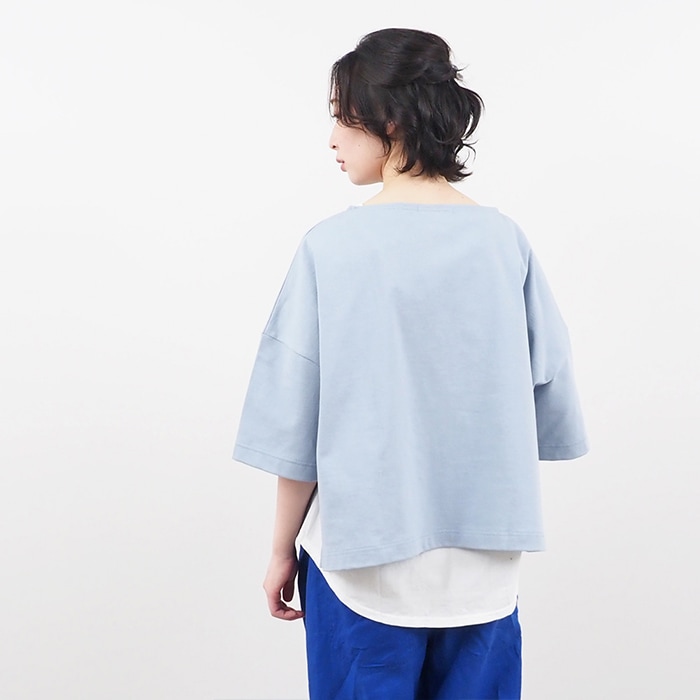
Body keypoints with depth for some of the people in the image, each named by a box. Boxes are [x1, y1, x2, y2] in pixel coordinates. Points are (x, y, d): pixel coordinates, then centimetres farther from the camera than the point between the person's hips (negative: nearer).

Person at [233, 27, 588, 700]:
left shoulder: (332, 247, -13)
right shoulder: (504, 239, -4)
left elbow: (296, 424, -9)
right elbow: (550, 390, 1)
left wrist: (282, 549, 3)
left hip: (367, 560, -2)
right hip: (483, 562, 3)